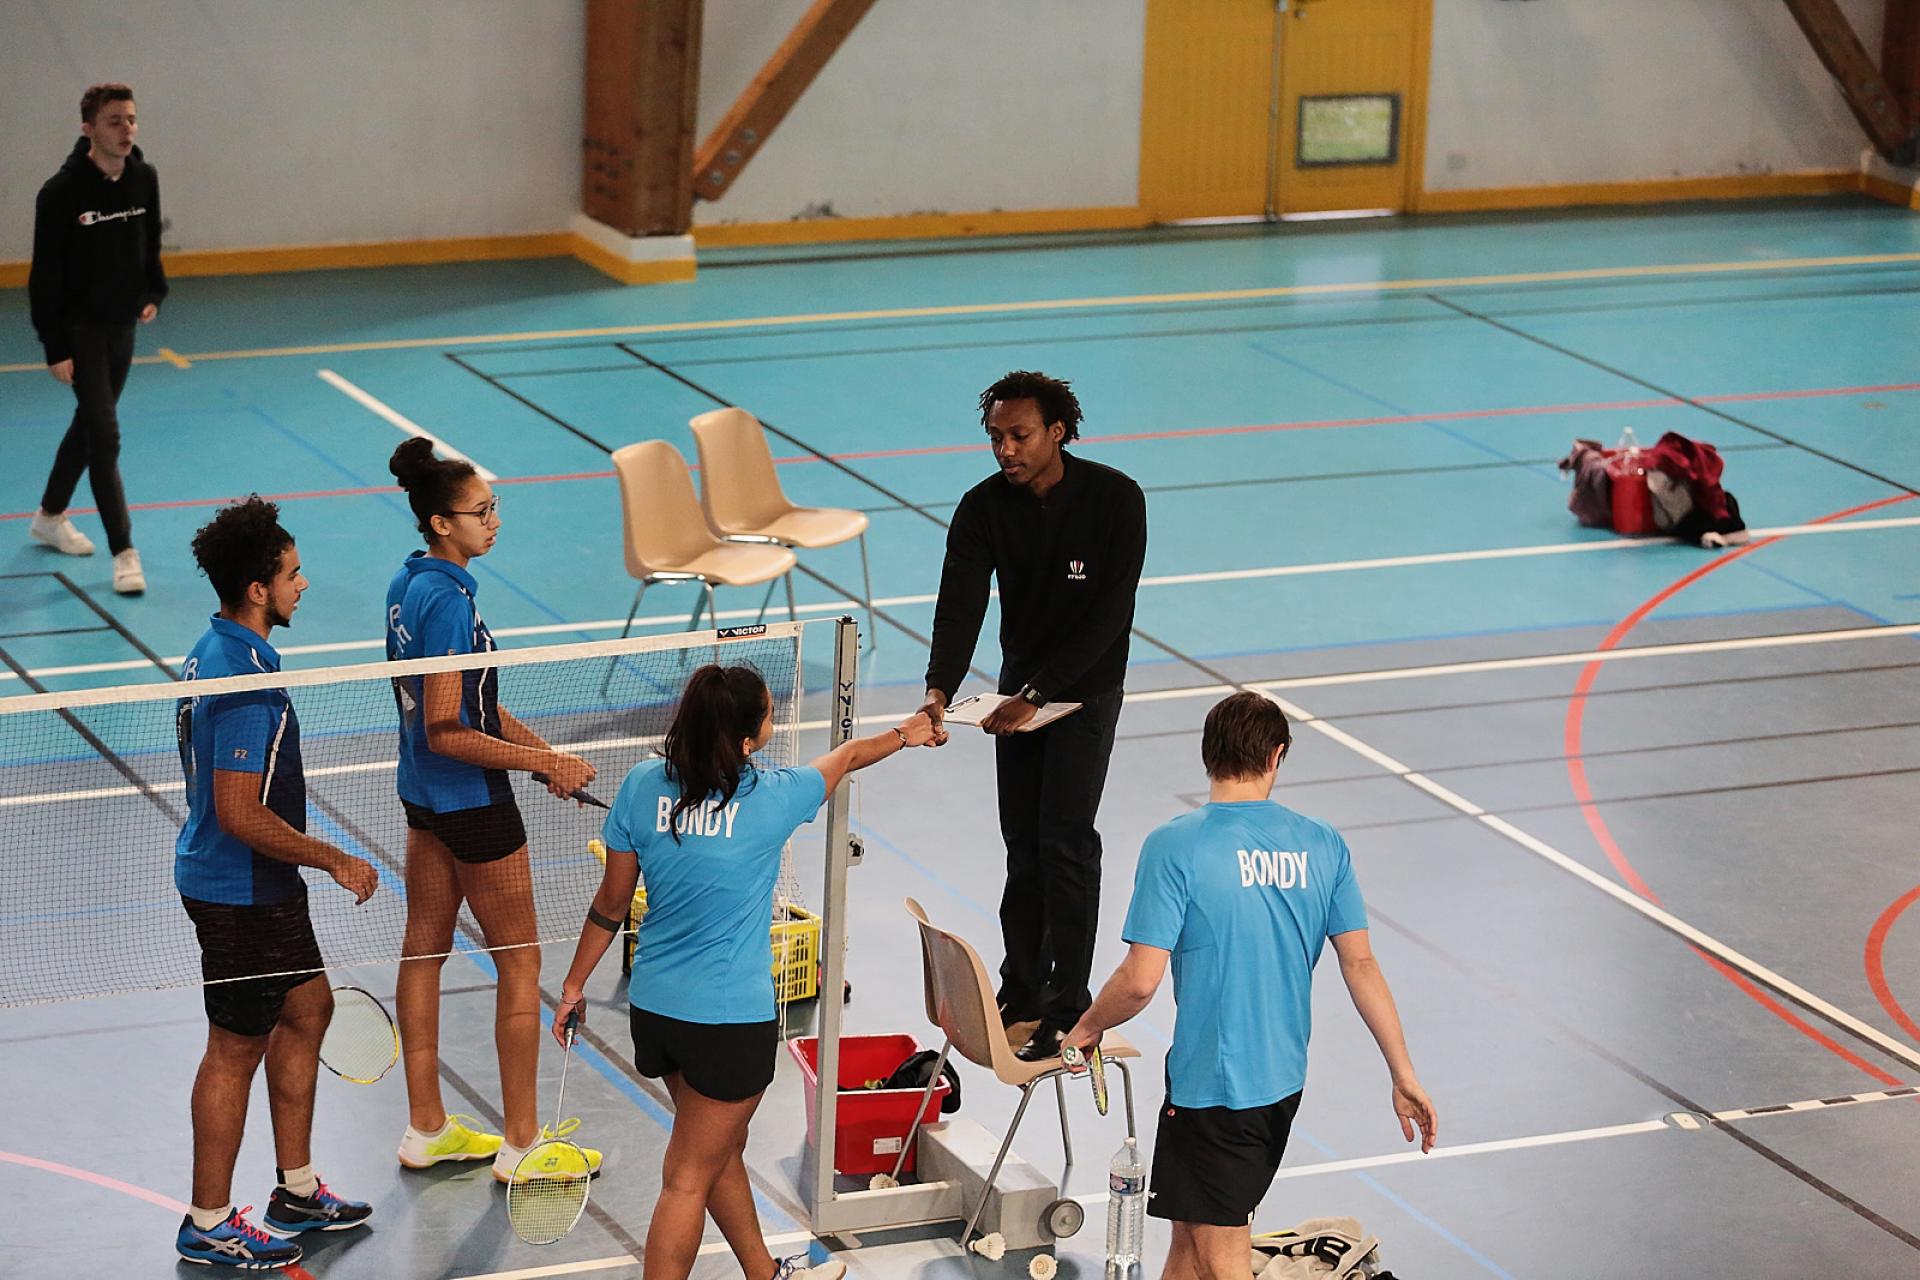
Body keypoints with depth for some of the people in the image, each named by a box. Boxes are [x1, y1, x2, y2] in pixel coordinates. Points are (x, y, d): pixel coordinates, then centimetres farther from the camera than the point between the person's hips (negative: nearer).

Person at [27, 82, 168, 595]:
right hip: (79, 327, -7)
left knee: (91, 423, 19)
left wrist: (153, 293, 6)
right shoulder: (62, 192, -19)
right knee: (104, 435, -12)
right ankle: (124, 554, -10)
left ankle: (50, 516, 40)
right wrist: (55, 349, -18)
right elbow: (46, 277, -17)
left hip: (122, 324, 7)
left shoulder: (144, 179, -2)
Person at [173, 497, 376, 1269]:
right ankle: (209, 1226, 14)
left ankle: (297, 1190, 31)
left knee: (307, 1009, 20)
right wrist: (334, 861, -18)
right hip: (239, 893, -10)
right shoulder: (245, 682, -27)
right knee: (237, 1048, 1)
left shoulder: (214, 654, 5)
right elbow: (242, 815, -28)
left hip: (260, 887, 10)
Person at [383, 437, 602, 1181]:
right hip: (473, 803, -9)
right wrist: (543, 761, -21)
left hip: (423, 795, 9)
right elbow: (448, 732, -26)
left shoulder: (409, 585, 4)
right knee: (520, 961, 3)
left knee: (424, 949, 15)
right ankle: (520, 1143, 10)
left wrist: (544, 753, 8)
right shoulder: (447, 603, -25)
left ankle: (426, 1129, 25)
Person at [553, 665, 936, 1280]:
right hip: (731, 1021, -6)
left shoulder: (643, 786, -6)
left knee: (722, 1150, 24)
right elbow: (846, 757, 6)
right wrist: (903, 735, 26)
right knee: (689, 1178, 1)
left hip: (653, 1006, 6)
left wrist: (575, 984, 14)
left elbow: (611, 903, 2)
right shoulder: (771, 797, -16)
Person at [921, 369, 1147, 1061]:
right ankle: (1022, 994, 22)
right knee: (1023, 842, 10)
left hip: (1086, 687, -4)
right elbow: (960, 602, -20)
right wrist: (939, 688, -38)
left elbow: (1111, 612, -23)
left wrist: (1039, 694, -30)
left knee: (1064, 840, -10)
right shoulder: (983, 507, -10)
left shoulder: (1115, 499, -20)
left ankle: (1068, 1010, -4)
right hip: (1020, 683, 4)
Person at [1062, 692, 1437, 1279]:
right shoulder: (1322, 845, 0)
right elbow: (1361, 965, 3)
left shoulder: (1175, 847, -15)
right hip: (1284, 1081, 6)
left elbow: (1140, 982, -17)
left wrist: (1086, 1028, 3)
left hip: (1212, 1087, -6)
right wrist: (1404, 1076, 9)